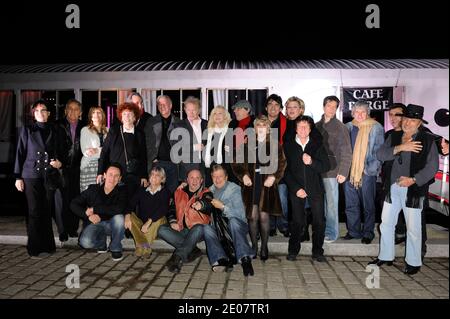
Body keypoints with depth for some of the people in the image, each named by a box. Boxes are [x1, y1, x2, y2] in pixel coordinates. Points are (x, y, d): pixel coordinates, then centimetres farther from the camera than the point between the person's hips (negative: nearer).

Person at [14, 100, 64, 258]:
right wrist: (18, 177, 0)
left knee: (47, 211, 5)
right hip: (31, 175, -2)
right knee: (34, 212, -2)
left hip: (49, 175, 2)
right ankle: (35, 248, 6)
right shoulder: (27, 130, 6)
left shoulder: (53, 131, 12)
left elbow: (60, 152, 18)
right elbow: (20, 153, 4)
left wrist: (59, 163, -4)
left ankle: (47, 246, 15)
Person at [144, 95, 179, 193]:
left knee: (172, 191, 2)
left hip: (173, 162, 0)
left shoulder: (178, 123, 8)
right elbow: (147, 142, 5)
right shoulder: (151, 122, 8)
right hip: (157, 162, 0)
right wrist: (153, 159, -3)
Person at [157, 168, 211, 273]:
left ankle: (178, 257, -30)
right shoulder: (179, 192, 15)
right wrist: (172, 221, -3)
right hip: (181, 230, 4)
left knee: (199, 228, -37)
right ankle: (192, 249, -21)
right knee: (162, 230, -20)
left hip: (196, 231, -4)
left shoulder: (206, 194, 5)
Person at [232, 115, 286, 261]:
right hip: (251, 184, 1)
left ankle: (264, 247, 11)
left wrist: (273, 177, -11)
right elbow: (236, 163, 9)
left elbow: (282, 164, 2)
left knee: (264, 216, -4)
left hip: (267, 185, -1)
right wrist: (243, 175, -5)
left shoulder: (275, 145, 7)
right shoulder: (247, 144, 10)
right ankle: (254, 246, 17)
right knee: (253, 216, 1)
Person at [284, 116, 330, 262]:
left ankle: (317, 252, 13)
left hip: (315, 188, 1)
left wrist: (312, 162, -16)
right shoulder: (288, 146, 6)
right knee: (297, 221, -3)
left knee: (319, 221, -1)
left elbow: (326, 166, 3)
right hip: (297, 189, -1)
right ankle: (293, 251, 13)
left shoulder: (317, 145, 9)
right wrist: (296, 188, -6)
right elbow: (286, 170, 2)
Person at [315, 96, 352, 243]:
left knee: (331, 203, 0)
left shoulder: (340, 127, -2)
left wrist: (343, 172, -13)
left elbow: (346, 152, -5)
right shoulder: (317, 126, 11)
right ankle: (321, 229, 21)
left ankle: (332, 232, 11)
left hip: (332, 172, -4)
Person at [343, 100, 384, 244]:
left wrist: (373, 168, -11)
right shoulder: (348, 127, 10)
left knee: (368, 205, 5)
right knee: (351, 204, 9)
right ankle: (353, 231, 21)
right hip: (349, 171, 4)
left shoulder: (376, 128, -1)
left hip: (367, 172, -4)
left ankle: (368, 233, 18)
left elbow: (379, 150, -2)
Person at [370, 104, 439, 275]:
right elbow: (380, 154, -5)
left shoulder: (427, 139, -3)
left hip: (413, 190, -4)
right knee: (386, 224, 11)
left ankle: (413, 262, 22)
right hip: (392, 188, 4)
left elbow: (432, 166, -7)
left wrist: (413, 180, -17)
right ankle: (385, 256, 27)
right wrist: (400, 147, -18)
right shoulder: (394, 137, 8)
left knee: (413, 227, 4)